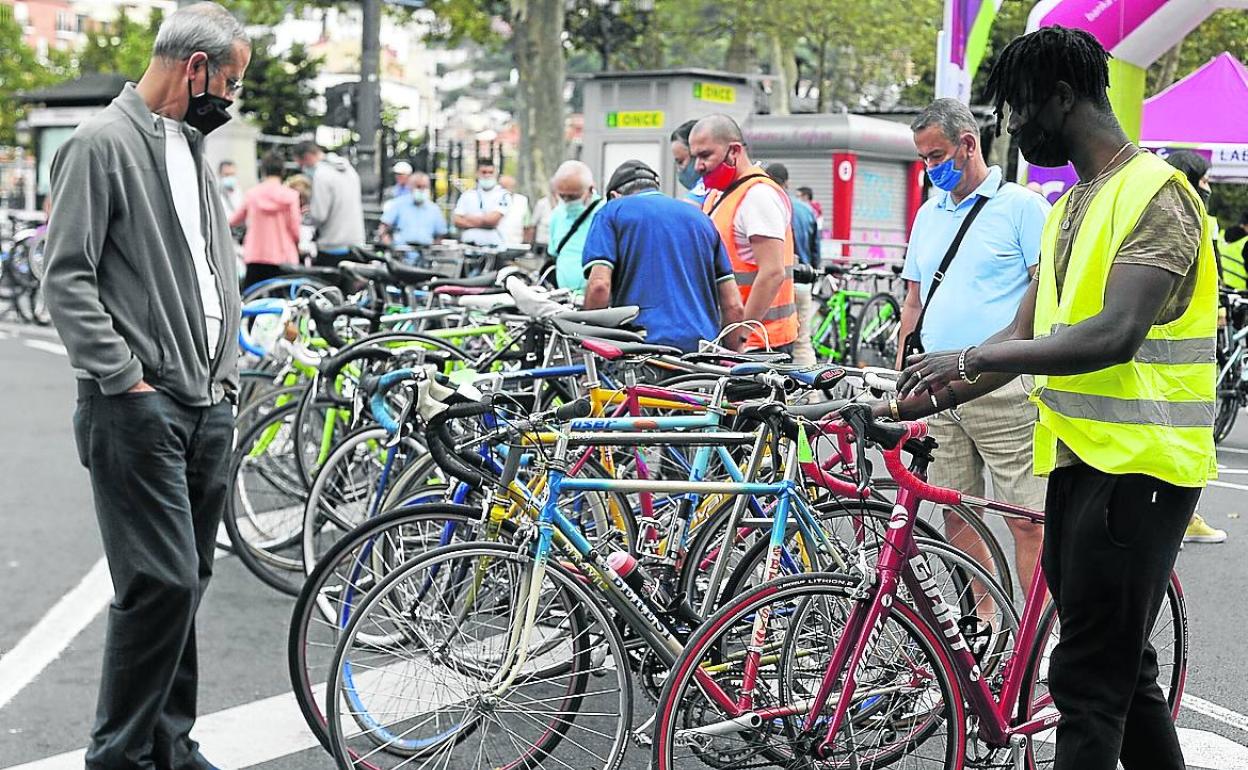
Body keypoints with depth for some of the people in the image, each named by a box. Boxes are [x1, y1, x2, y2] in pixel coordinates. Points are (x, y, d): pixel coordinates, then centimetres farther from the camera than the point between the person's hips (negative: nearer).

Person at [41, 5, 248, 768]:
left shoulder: (194, 150, 18)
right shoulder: (102, 144, -8)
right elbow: (68, 279, -12)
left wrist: (227, 376, 14)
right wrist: (127, 379, -15)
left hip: (210, 410, 8)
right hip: (139, 411, -8)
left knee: (186, 582, 11)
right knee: (163, 582, -10)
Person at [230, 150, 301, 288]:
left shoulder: (251, 194, 2)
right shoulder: (290, 195, -5)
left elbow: (233, 221, 17)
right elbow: (295, 230, -4)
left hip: (255, 257, 2)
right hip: (283, 258, -2)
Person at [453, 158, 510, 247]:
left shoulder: (503, 195, 0)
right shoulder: (467, 195, 12)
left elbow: (492, 220, -11)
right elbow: (457, 220, 2)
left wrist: (469, 219, 3)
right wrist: (484, 222, -6)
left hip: (494, 247, -3)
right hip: (468, 246, 3)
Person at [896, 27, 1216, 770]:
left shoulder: (1156, 194, -13)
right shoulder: (1068, 207, 16)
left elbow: (1115, 334, -25)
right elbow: (1026, 335, 15)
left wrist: (973, 356, -23)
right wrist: (924, 399, 5)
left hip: (1138, 465, -9)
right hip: (1078, 457, 9)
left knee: (1089, 683, -7)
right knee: (1121, 669, 16)